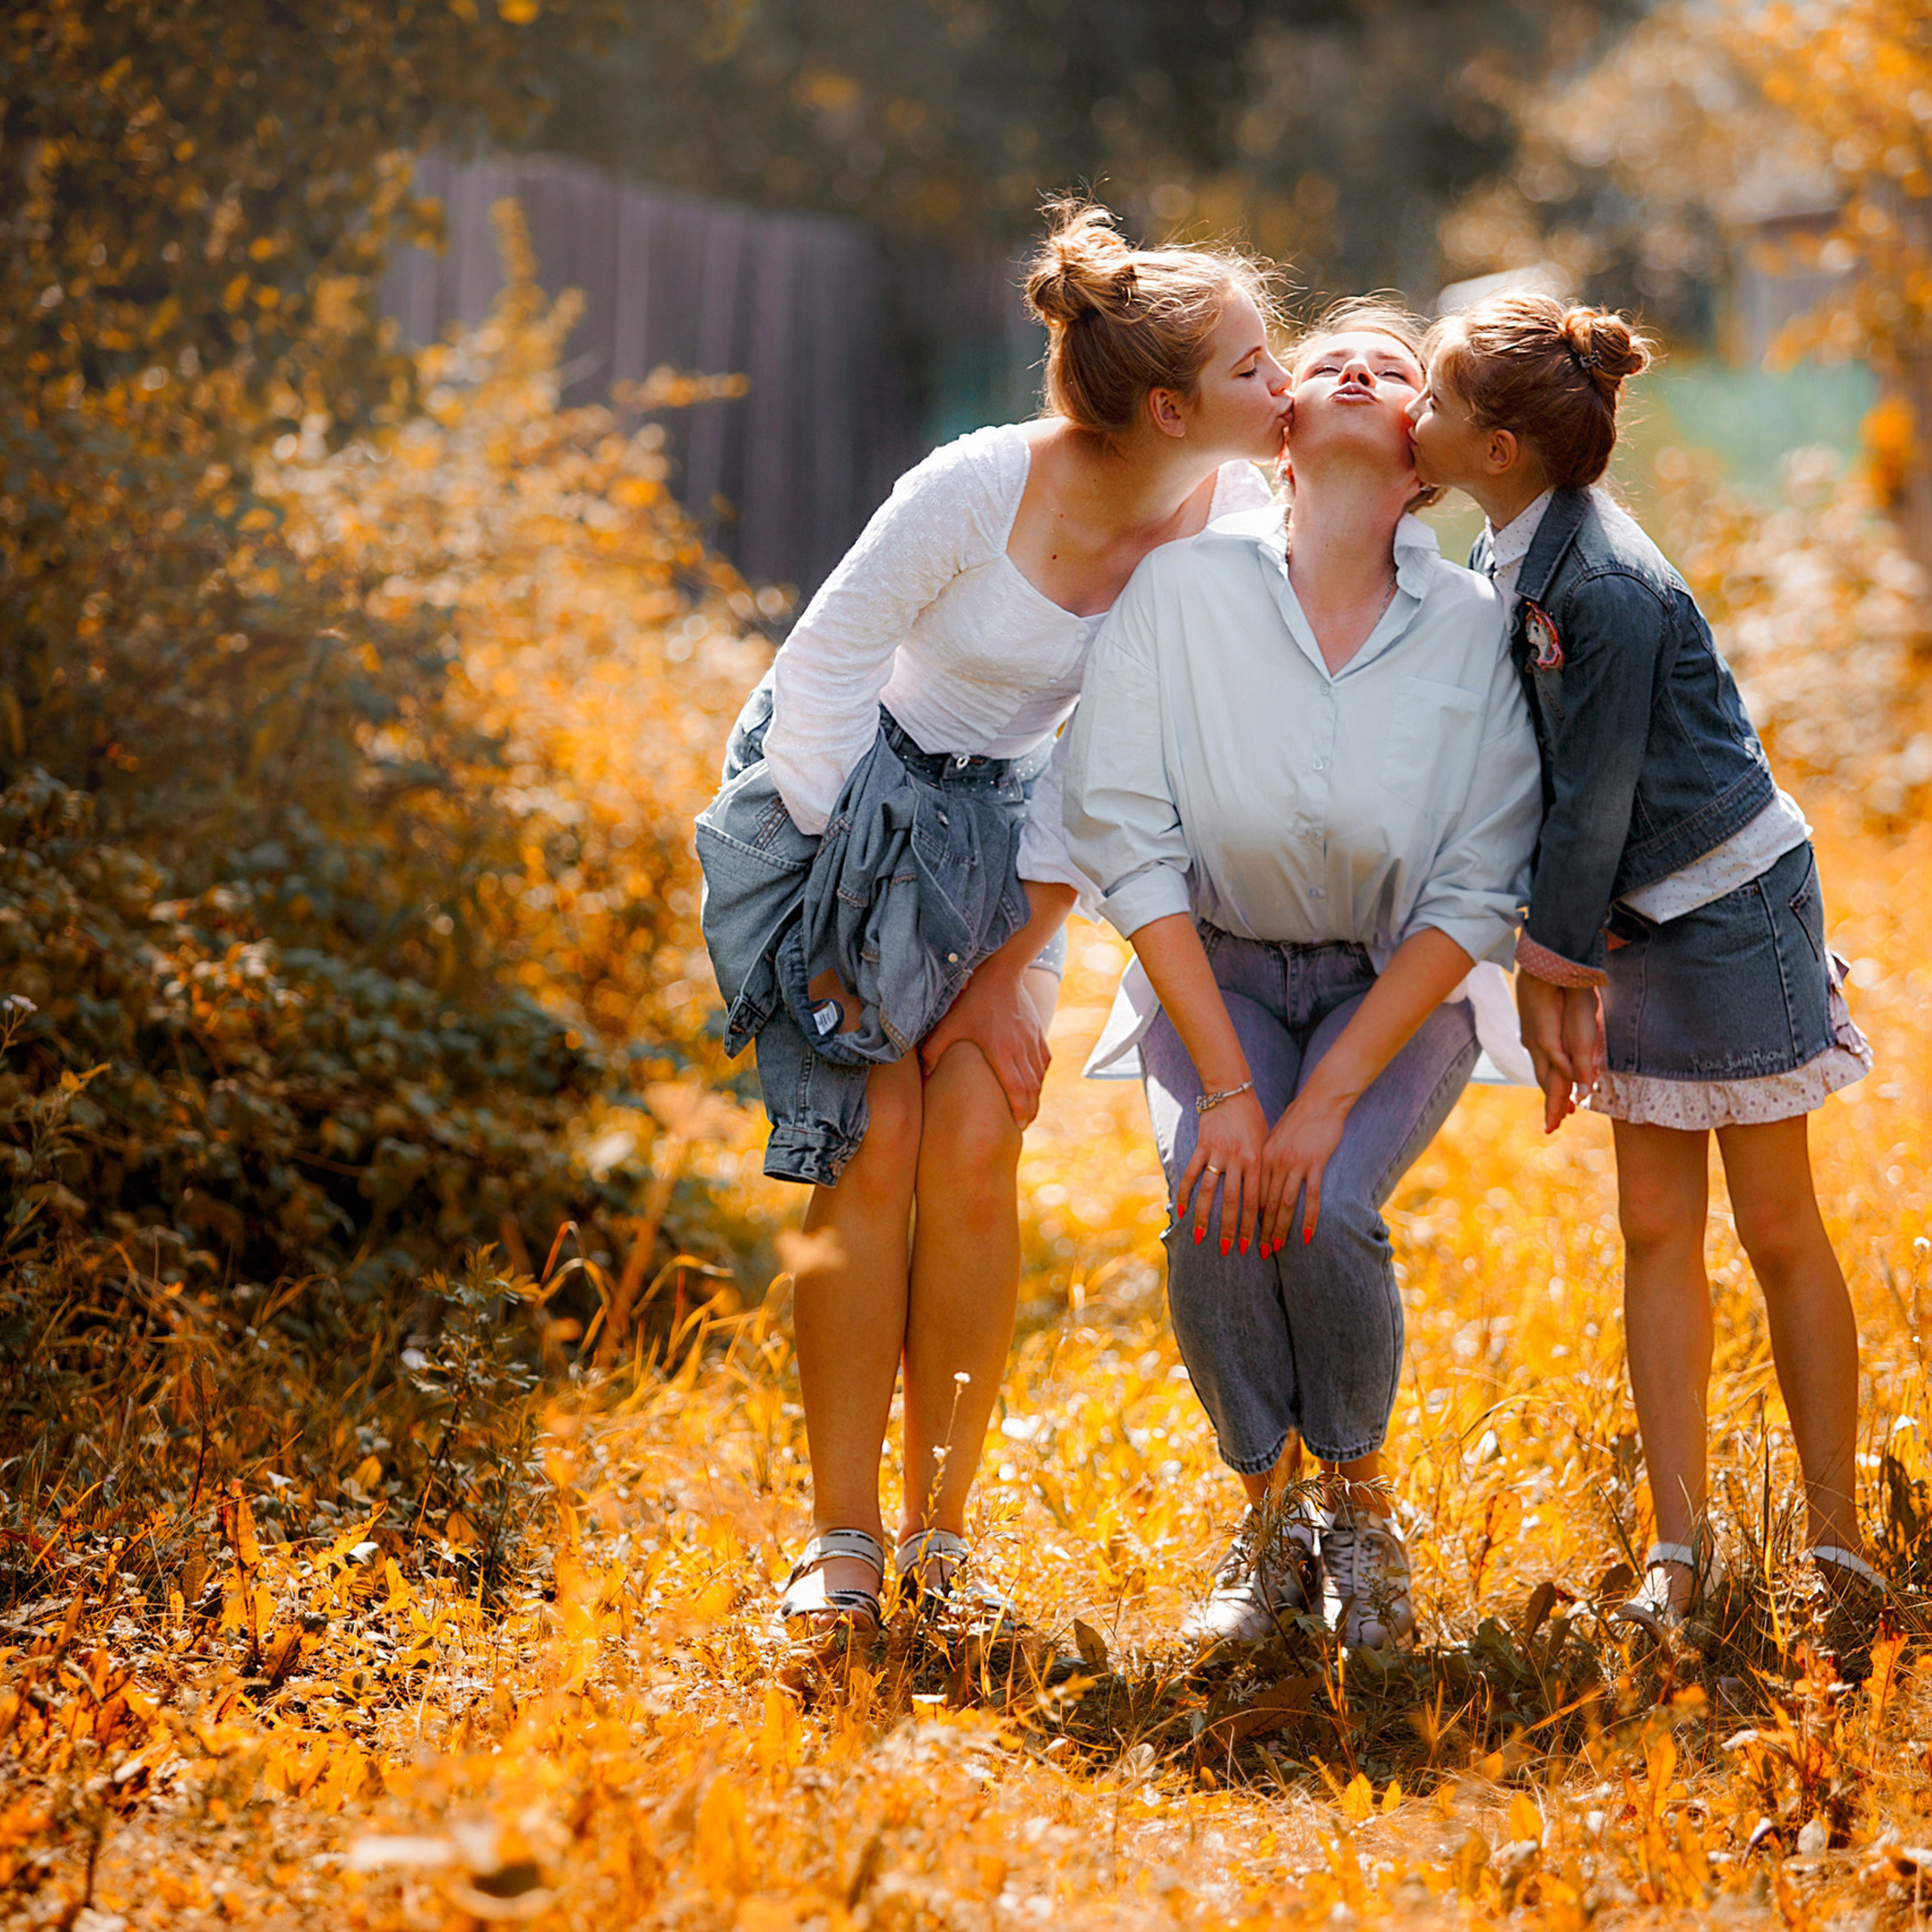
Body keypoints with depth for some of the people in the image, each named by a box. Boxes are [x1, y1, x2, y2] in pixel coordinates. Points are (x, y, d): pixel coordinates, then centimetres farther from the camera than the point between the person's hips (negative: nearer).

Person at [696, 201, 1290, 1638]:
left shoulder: (1228, 522, -15)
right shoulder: (985, 485, -28)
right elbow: (826, 662, -17)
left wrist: (1012, 968, -10)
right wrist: (842, 920, -13)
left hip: (996, 825, 3)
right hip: (838, 792, -3)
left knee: (975, 1148, -11)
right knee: (876, 1152, -11)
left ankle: (942, 1535, 0)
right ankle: (842, 1544, -4)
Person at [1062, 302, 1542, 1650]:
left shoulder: (1476, 631, -15)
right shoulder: (1183, 586, -15)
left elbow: (1477, 901, -14)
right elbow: (1130, 843, -14)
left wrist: (1324, 1104, -22)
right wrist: (1226, 1087, -20)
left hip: (1396, 984, 0)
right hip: (1212, 968, 1)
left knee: (1324, 1213, -27)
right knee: (1213, 1212, -26)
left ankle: (1362, 1505, 0)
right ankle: (1270, 1515, -1)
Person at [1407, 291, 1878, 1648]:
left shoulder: (1607, 589, -26)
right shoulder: (1506, 561, 1)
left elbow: (1595, 797, -20)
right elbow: (1541, 780, 5)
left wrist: (1553, 970, -11)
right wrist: (1551, 971, 2)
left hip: (1729, 902, -8)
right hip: (1635, 914, 8)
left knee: (1779, 1226, -1)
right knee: (1658, 1226, 5)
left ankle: (1838, 1540, 8)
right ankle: (1679, 1541, 9)